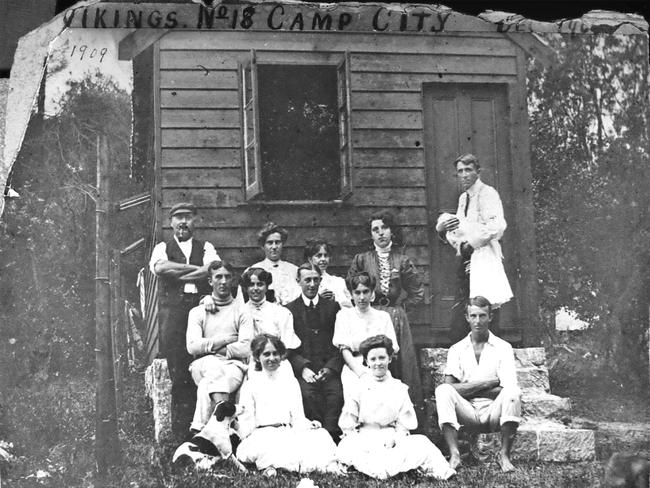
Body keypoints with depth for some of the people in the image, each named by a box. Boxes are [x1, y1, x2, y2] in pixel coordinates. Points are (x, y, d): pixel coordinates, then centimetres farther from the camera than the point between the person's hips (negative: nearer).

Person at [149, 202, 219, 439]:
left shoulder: (206, 248, 17)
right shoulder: (163, 248, 16)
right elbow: (160, 267, -6)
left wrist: (176, 275, -6)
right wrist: (195, 269, -3)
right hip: (172, 311, 0)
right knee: (178, 372, -5)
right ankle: (180, 427, -1)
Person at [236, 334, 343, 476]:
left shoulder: (290, 382, 21)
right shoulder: (250, 385, 11)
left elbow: (298, 417, 16)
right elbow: (246, 422, 5)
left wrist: (310, 424, -6)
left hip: (288, 433, 4)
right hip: (262, 435, -3)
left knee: (320, 434, -26)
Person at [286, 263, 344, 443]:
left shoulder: (333, 307, 16)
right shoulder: (289, 310, 13)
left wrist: (330, 368, -7)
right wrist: (303, 368, -12)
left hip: (329, 368, 1)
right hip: (302, 368, -1)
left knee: (336, 393, -29)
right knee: (308, 393, -31)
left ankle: (331, 434, -23)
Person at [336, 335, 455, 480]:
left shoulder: (399, 388, 10)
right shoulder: (359, 388, 6)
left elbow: (404, 424, 7)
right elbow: (347, 424, 5)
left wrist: (394, 438, -12)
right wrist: (358, 440, -11)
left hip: (391, 441, 1)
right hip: (362, 440, -1)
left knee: (421, 443, -25)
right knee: (345, 450, -36)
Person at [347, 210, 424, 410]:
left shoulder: (402, 261, 9)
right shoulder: (361, 259, 8)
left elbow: (417, 293, 12)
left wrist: (399, 305, 6)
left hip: (396, 317, 1)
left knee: (400, 362, -3)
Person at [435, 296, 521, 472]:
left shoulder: (503, 348, 6)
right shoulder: (456, 349, 10)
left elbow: (507, 388, -7)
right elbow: (450, 386, -4)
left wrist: (468, 389, -9)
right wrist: (486, 383, -11)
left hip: (493, 410, -1)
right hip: (467, 410, 1)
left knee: (513, 393, -31)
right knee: (443, 390, -27)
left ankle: (504, 454, -22)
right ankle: (454, 454, -32)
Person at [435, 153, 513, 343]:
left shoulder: (487, 193, -6)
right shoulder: (463, 198, 19)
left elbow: (497, 226, -21)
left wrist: (471, 243, -13)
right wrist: (441, 227, 2)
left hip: (484, 261, -8)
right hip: (466, 262, 8)